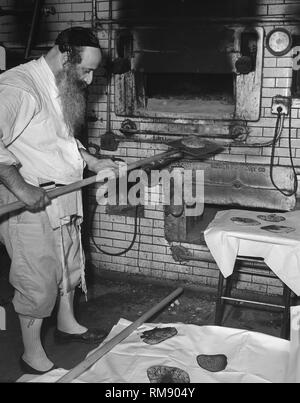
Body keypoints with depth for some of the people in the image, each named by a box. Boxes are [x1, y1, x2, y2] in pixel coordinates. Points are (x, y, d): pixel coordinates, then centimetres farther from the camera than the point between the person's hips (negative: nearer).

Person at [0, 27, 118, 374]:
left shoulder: (64, 89, 11)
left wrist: (94, 163, 12)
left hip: (65, 198, 9)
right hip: (30, 203, -9)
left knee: (69, 264, 21)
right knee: (39, 280, 0)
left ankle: (67, 323, 44)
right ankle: (32, 355, 19)